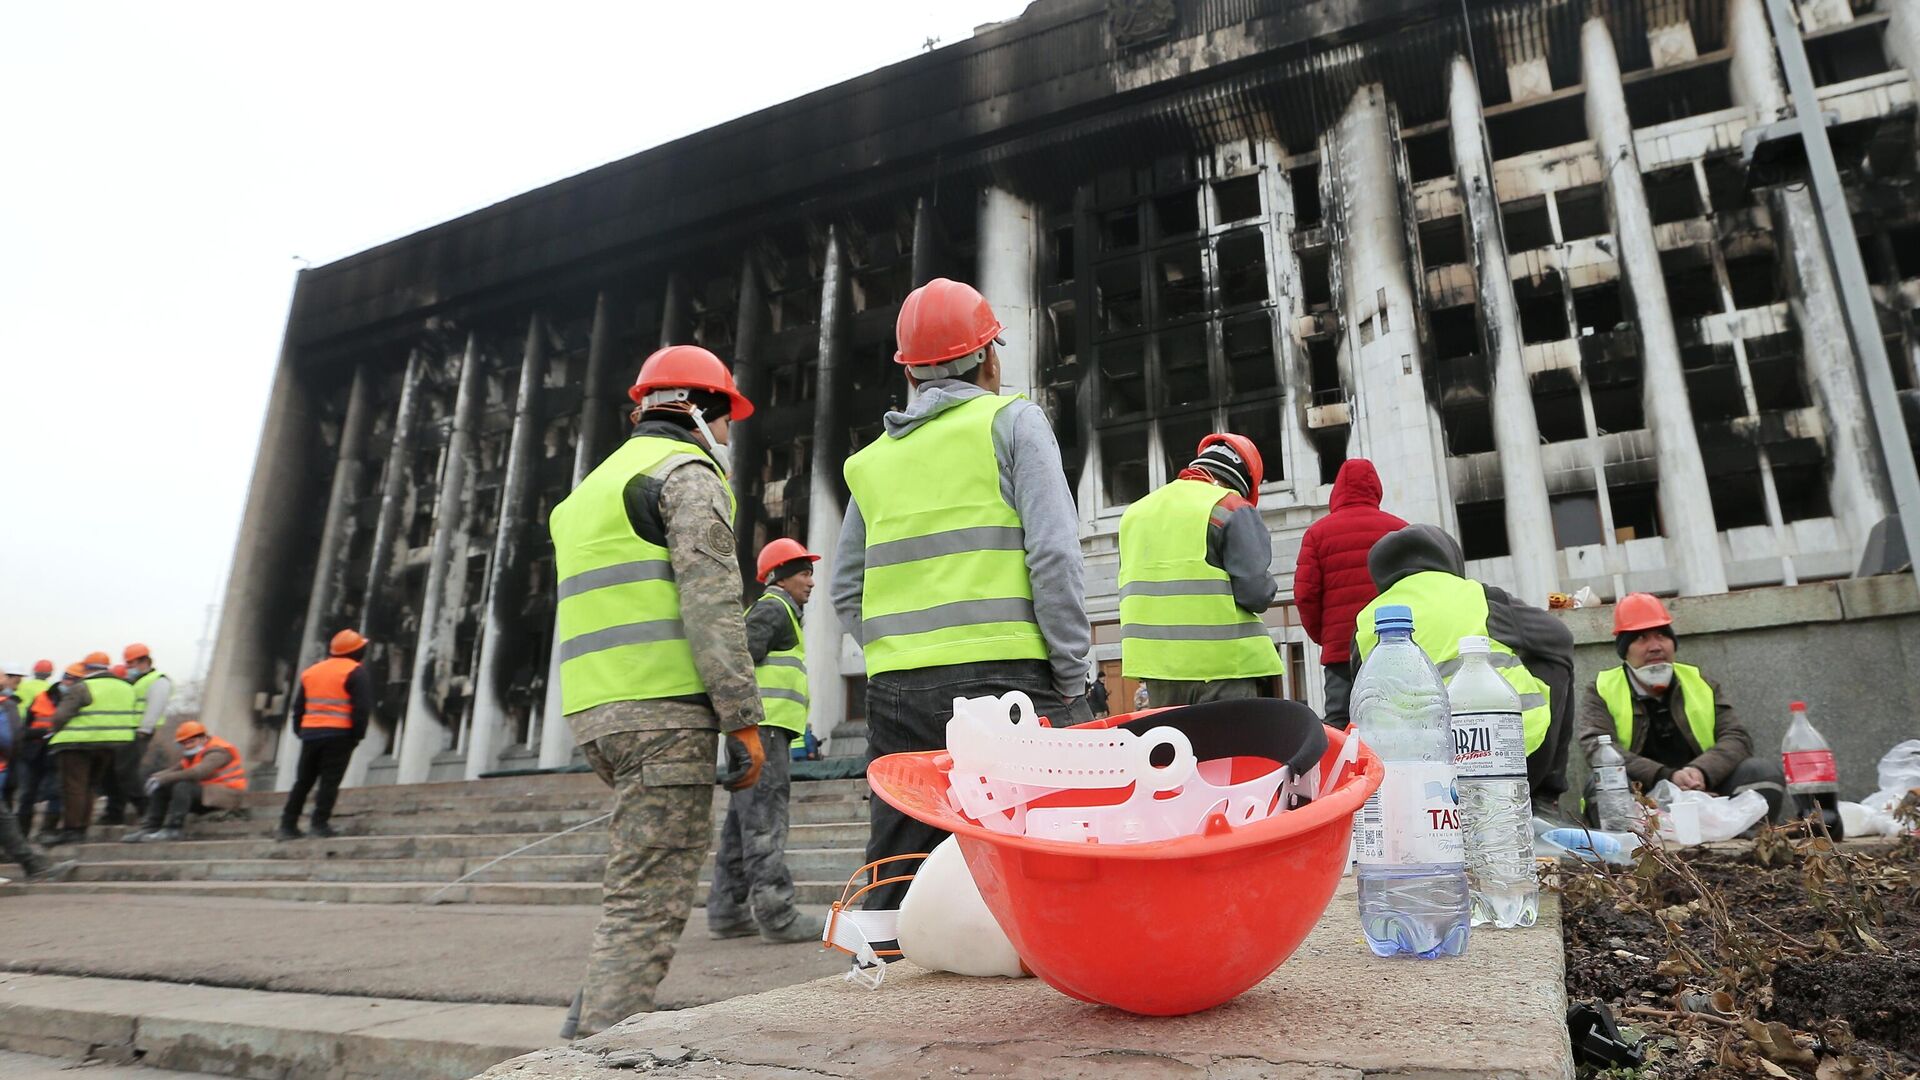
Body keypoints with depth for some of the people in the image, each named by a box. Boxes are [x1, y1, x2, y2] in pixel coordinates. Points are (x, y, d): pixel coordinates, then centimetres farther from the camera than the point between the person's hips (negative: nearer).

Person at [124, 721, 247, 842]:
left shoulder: (217, 752, -15)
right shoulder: (193, 753, 16)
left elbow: (197, 772, -30)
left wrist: (165, 778, -24)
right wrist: (157, 776, -10)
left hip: (225, 795, -10)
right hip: (204, 793, 10)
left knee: (183, 786, -29)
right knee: (161, 789, 5)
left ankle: (173, 829, -29)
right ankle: (151, 827, -3)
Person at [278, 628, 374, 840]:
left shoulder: (310, 671, 18)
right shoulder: (357, 672, -4)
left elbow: (298, 706, 19)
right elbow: (362, 707, -12)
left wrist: (300, 731, 22)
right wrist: (357, 735, -5)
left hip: (310, 733, 6)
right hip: (339, 735, -6)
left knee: (303, 780, 13)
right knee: (330, 780, -3)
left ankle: (288, 825, 13)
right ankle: (320, 823, -8)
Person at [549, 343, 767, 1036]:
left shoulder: (598, 484, 27)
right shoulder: (688, 471, -2)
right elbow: (711, 604, -13)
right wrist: (743, 718, -13)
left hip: (596, 710, 9)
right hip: (663, 707, -9)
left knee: (641, 884, 16)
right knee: (649, 898, -8)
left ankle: (600, 1027, 17)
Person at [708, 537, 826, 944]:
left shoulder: (778, 612, 27)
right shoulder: (773, 609, -5)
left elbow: (743, 661, 28)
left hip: (763, 730, 10)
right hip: (765, 726, -10)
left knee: (742, 821, 10)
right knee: (764, 821, -12)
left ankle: (727, 911, 14)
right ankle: (776, 914, -12)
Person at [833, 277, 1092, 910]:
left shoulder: (873, 459, 17)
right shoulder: (1011, 420, 4)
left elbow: (846, 594, 15)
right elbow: (1053, 553, -7)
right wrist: (1071, 677, -4)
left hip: (896, 691, 5)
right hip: (1002, 679, -4)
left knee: (891, 879, 12)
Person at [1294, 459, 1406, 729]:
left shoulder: (1318, 532, 5)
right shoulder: (1400, 528, 7)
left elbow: (1305, 593, -1)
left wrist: (1320, 635, 12)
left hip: (1339, 648, -1)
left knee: (1338, 725, 0)